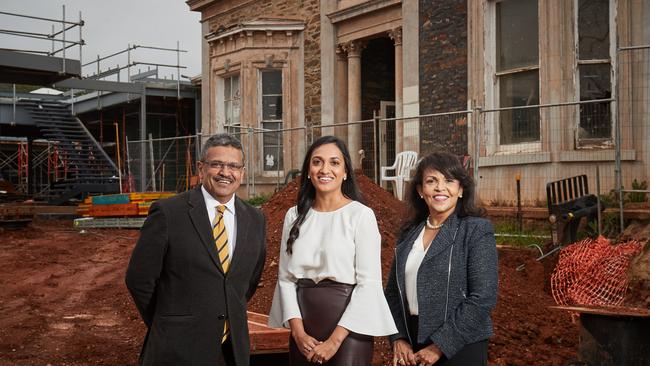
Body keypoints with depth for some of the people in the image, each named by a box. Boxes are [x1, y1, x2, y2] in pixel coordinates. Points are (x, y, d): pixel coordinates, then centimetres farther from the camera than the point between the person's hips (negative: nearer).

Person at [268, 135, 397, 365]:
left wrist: (335, 340, -13)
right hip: (303, 331, 4)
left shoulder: (361, 214, -6)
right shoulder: (295, 216, 6)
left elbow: (369, 283, -10)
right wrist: (298, 332, -7)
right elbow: (285, 277, 5)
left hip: (348, 330, -4)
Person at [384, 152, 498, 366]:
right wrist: (398, 338, -4)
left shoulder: (477, 230, -8)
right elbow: (393, 290, 10)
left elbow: (483, 298, -15)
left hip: (459, 348, -4)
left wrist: (439, 347, -15)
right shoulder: (409, 233, 7)